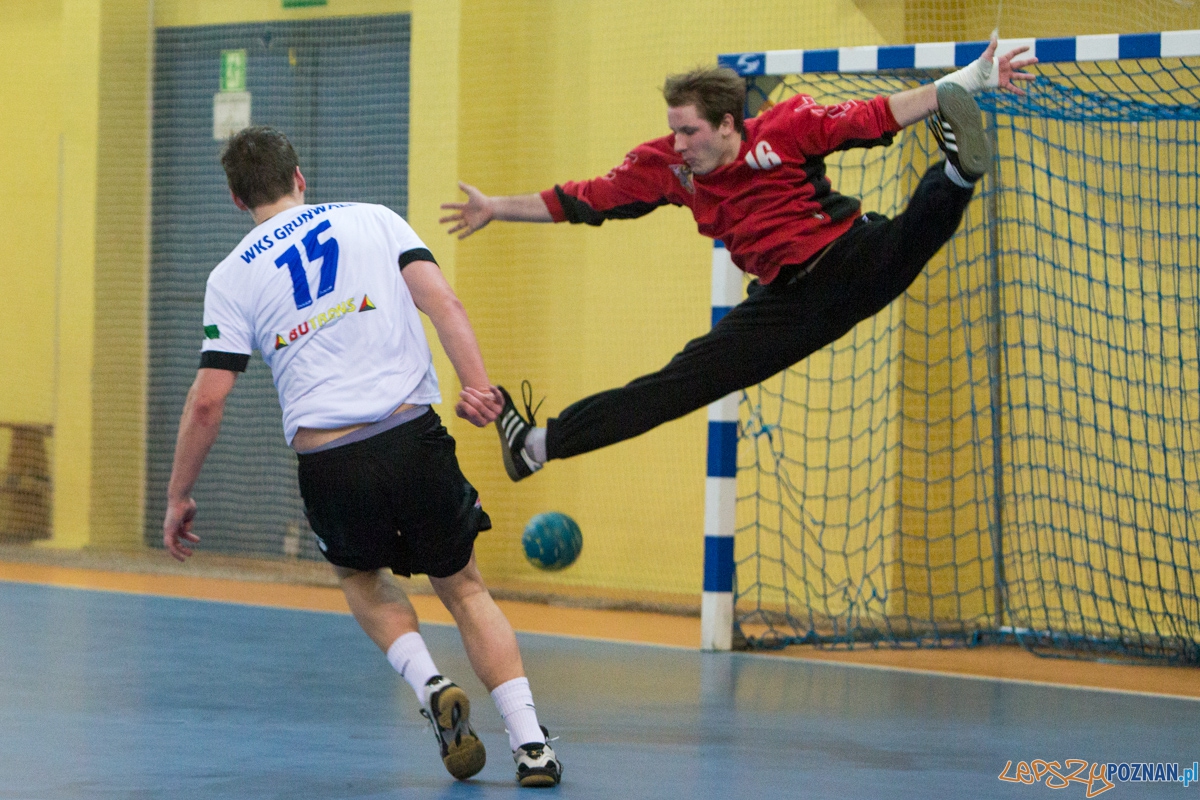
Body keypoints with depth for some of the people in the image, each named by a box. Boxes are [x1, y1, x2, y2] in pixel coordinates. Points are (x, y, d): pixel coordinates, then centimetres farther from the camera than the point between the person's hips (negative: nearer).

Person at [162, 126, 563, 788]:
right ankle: (531, 744, 3)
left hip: (327, 459, 0)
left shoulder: (231, 277, 9)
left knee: (362, 577, 29)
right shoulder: (373, 220, 13)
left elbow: (207, 400, 4)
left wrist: (178, 497, 14)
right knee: (462, 588, 17)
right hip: (413, 434, 1)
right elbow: (441, 300, -3)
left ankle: (429, 684, 4)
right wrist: (478, 386, -11)